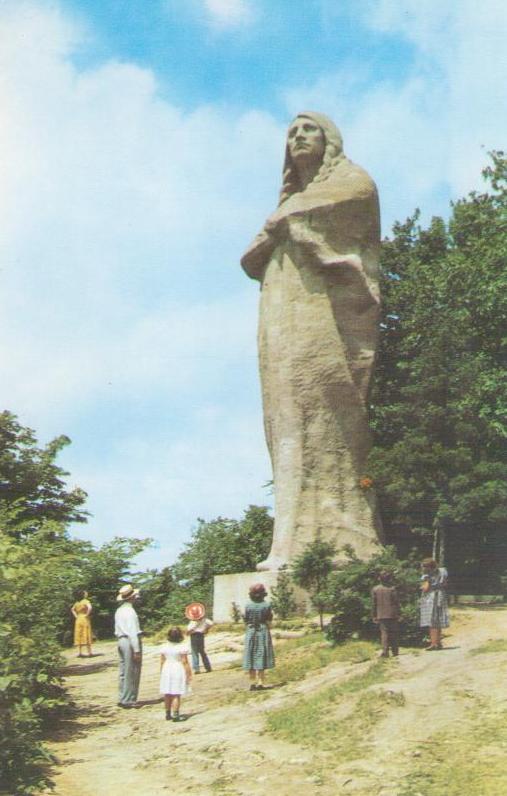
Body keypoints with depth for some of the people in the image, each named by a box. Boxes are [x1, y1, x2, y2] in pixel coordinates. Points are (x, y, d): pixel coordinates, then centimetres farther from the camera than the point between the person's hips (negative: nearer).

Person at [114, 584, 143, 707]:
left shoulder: (119, 611, 12)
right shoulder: (129, 611, -15)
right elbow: (133, 632, -19)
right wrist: (137, 650, -19)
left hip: (121, 641, 9)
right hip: (130, 642, -9)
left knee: (123, 672, 14)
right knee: (131, 673, -2)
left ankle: (122, 699, 18)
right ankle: (128, 700, 1)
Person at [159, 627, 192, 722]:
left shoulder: (164, 647, -1)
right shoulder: (182, 647, -13)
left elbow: (162, 661, 4)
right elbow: (185, 662, -12)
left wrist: (162, 673, 15)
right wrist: (189, 674, -5)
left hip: (167, 670, 4)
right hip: (178, 671, -4)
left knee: (167, 694, 13)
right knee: (176, 694, -2)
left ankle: (168, 714, 22)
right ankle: (175, 715, -6)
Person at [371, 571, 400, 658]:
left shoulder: (375, 589, 2)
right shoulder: (392, 589, -5)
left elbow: (373, 604, 4)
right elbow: (397, 602, -4)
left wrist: (374, 616, 10)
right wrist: (398, 615, 3)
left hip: (381, 615, 1)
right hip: (392, 615, -1)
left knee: (384, 633, 1)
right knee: (393, 633, 9)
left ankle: (385, 651, -11)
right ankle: (394, 651, 13)